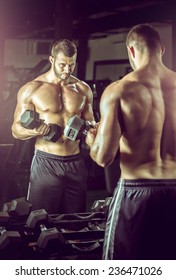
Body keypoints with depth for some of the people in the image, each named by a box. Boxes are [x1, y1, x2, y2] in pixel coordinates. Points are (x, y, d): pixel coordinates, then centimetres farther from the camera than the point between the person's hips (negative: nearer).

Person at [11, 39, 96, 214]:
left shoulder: (83, 89, 8)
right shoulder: (31, 89, -1)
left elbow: (90, 122, 20)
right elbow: (16, 130, 0)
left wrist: (92, 127, -3)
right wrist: (33, 131, -21)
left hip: (75, 163, 3)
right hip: (46, 163, -3)